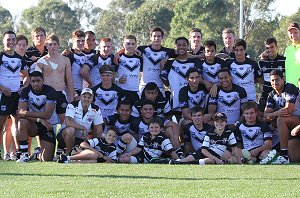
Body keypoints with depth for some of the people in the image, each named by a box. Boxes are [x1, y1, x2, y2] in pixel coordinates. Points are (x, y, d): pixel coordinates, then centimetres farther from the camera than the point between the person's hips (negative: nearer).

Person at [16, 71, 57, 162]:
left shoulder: (50, 91, -15)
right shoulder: (26, 91, -8)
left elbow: (47, 114, -22)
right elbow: (20, 112, -19)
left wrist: (26, 113, -23)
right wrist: (39, 119, -29)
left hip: (48, 126, -1)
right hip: (33, 125, 1)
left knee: (46, 159, -10)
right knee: (22, 122, -35)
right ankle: (24, 155, -24)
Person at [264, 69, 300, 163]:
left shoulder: (290, 88, -14)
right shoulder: (272, 95, 8)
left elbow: (288, 111, -23)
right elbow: (266, 115, -2)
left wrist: (274, 114, -9)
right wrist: (276, 113, -24)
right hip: (291, 127, 8)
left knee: (281, 120, -34)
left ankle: (284, 156, -36)